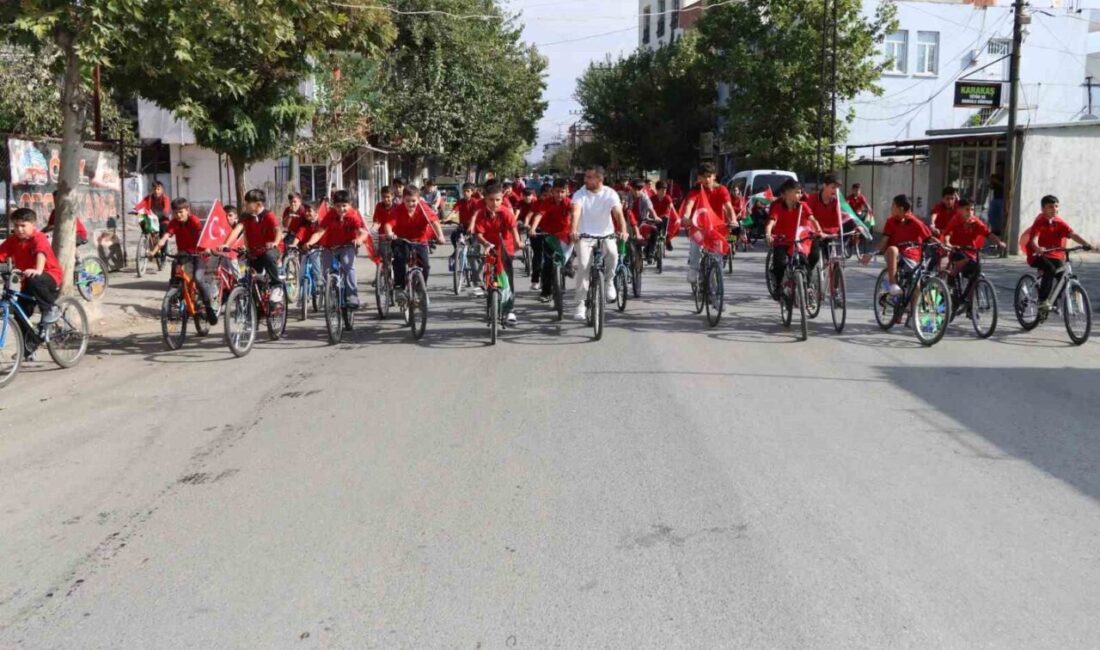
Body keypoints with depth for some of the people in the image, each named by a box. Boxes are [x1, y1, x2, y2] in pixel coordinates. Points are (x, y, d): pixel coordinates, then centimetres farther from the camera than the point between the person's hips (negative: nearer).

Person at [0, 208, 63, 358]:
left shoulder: (38, 238, -18)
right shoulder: (12, 240, -2)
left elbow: (41, 253, -36)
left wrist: (38, 271, -55)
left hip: (49, 277, -6)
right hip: (26, 282, 6)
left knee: (33, 281, -40)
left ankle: (50, 309, -17)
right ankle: (28, 350, 16)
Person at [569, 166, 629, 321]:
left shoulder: (610, 194, -6)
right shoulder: (580, 194, -7)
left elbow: (618, 213, -19)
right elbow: (576, 211, -25)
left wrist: (623, 230, -39)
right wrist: (573, 230, -44)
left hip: (606, 235, 0)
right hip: (584, 236, 0)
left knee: (612, 253, -31)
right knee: (583, 266, -18)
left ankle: (609, 282, -1)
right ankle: (580, 305, -9)